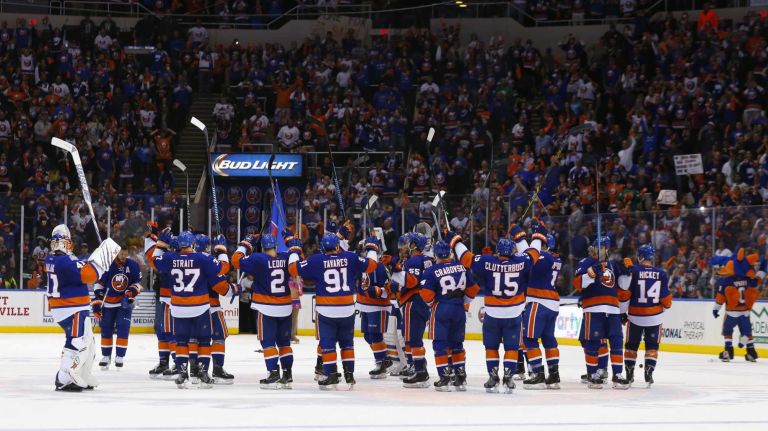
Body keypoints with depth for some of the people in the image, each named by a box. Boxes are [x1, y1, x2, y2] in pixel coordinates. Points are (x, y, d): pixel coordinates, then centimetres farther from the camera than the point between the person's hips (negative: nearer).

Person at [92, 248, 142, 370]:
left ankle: (120, 357, 1)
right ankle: (106, 356, 18)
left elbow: (137, 282, 7)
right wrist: (96, 303, -10)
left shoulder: (133, 265, -6)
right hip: (108, 302, 0)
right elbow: (98, 284, -8)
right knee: (106, 329, 5)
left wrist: (132, 291, -14)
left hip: (125, 302, 0)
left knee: (123, 328, -8)